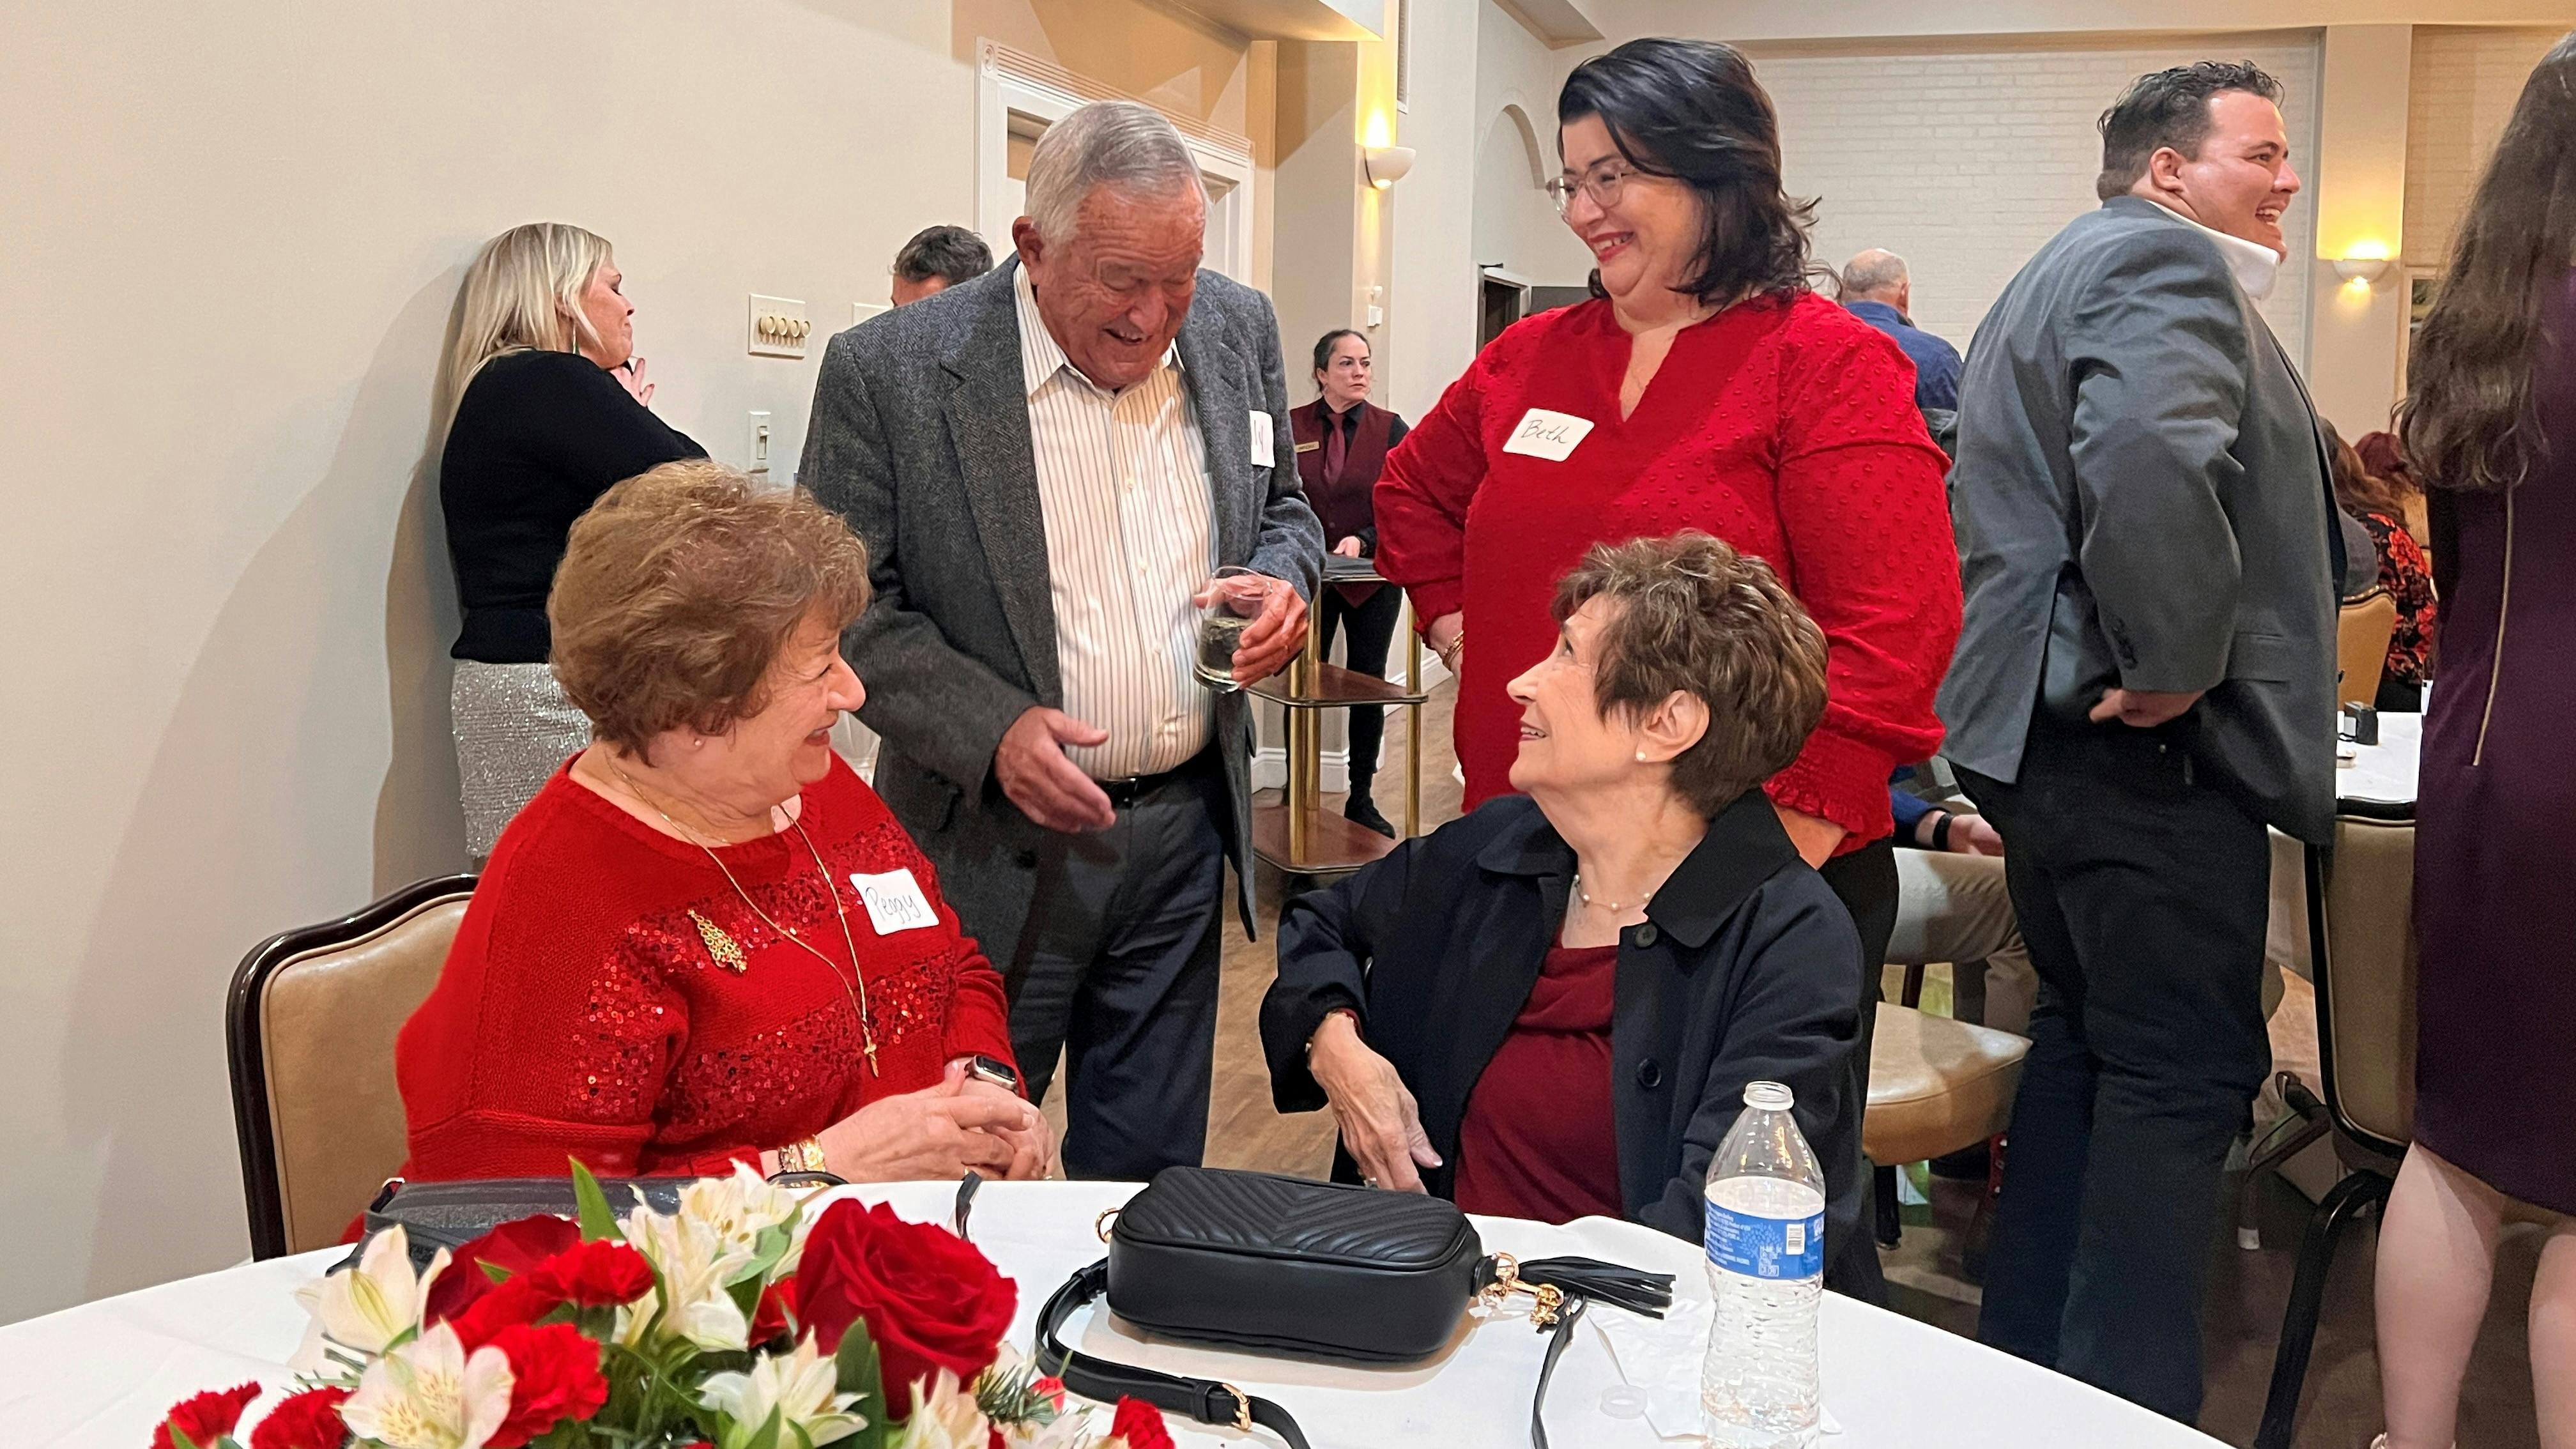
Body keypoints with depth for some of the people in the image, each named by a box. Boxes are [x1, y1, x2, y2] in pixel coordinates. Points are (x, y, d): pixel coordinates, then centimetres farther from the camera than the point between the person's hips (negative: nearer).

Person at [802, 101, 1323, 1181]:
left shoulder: (1237, 331, 2)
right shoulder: (888, 372, -12)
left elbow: (1282, 505, 16)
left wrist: (1282, 579, -6)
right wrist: (991, 730, -20)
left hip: (1186, 830, 4)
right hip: (996, 844, -3)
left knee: (1148, 1166, 16)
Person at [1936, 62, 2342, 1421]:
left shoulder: (2061, 274, 23)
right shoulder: (2165, 262, -12)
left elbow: (2028, 485, 28)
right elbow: (2152, 463, -32)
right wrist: (2176, 664, -22)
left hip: (2049, 723, 11)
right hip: (2147, 746, -11)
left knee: (2084, 1036, 18)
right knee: (2184, 1068, -3)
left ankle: (2027, 1354, 28)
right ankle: (2128, 1400, 5)